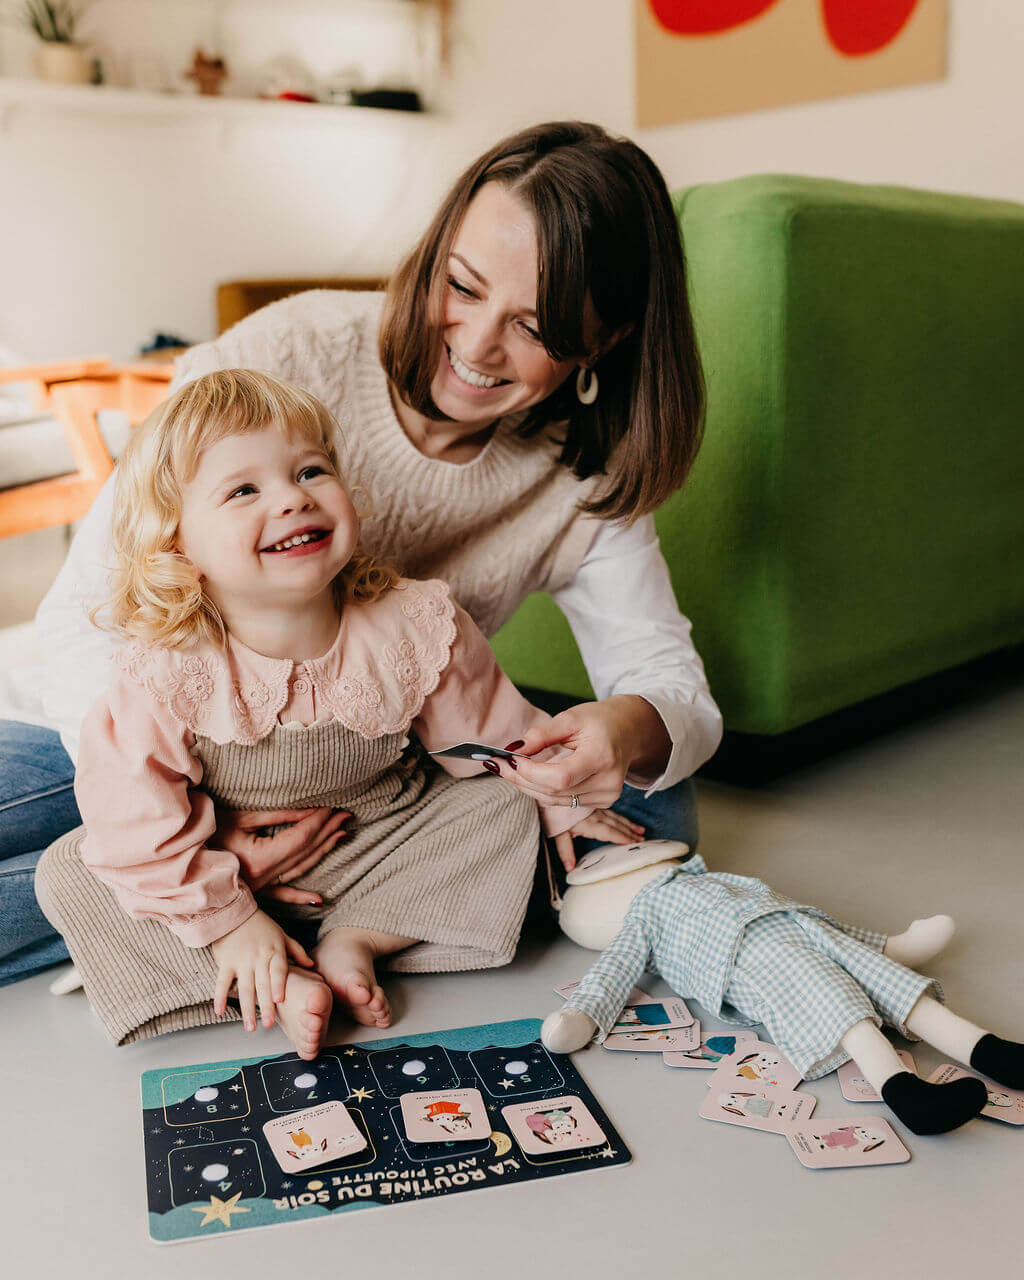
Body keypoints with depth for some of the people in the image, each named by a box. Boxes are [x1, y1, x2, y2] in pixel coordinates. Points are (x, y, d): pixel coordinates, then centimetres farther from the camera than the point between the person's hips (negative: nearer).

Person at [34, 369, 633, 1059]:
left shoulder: (417, 628, -20)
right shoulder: (164, 677, -27)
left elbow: (494, 730, -3)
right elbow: (140, 821, -19)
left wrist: (564, 805, 7)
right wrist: (224, 919, -19)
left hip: (381, 844, 1)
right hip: (231, 868, -1)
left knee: (504, 807, -14)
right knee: (69, 872, -18)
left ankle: (358, 941, -14)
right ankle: (276, 986, -21)